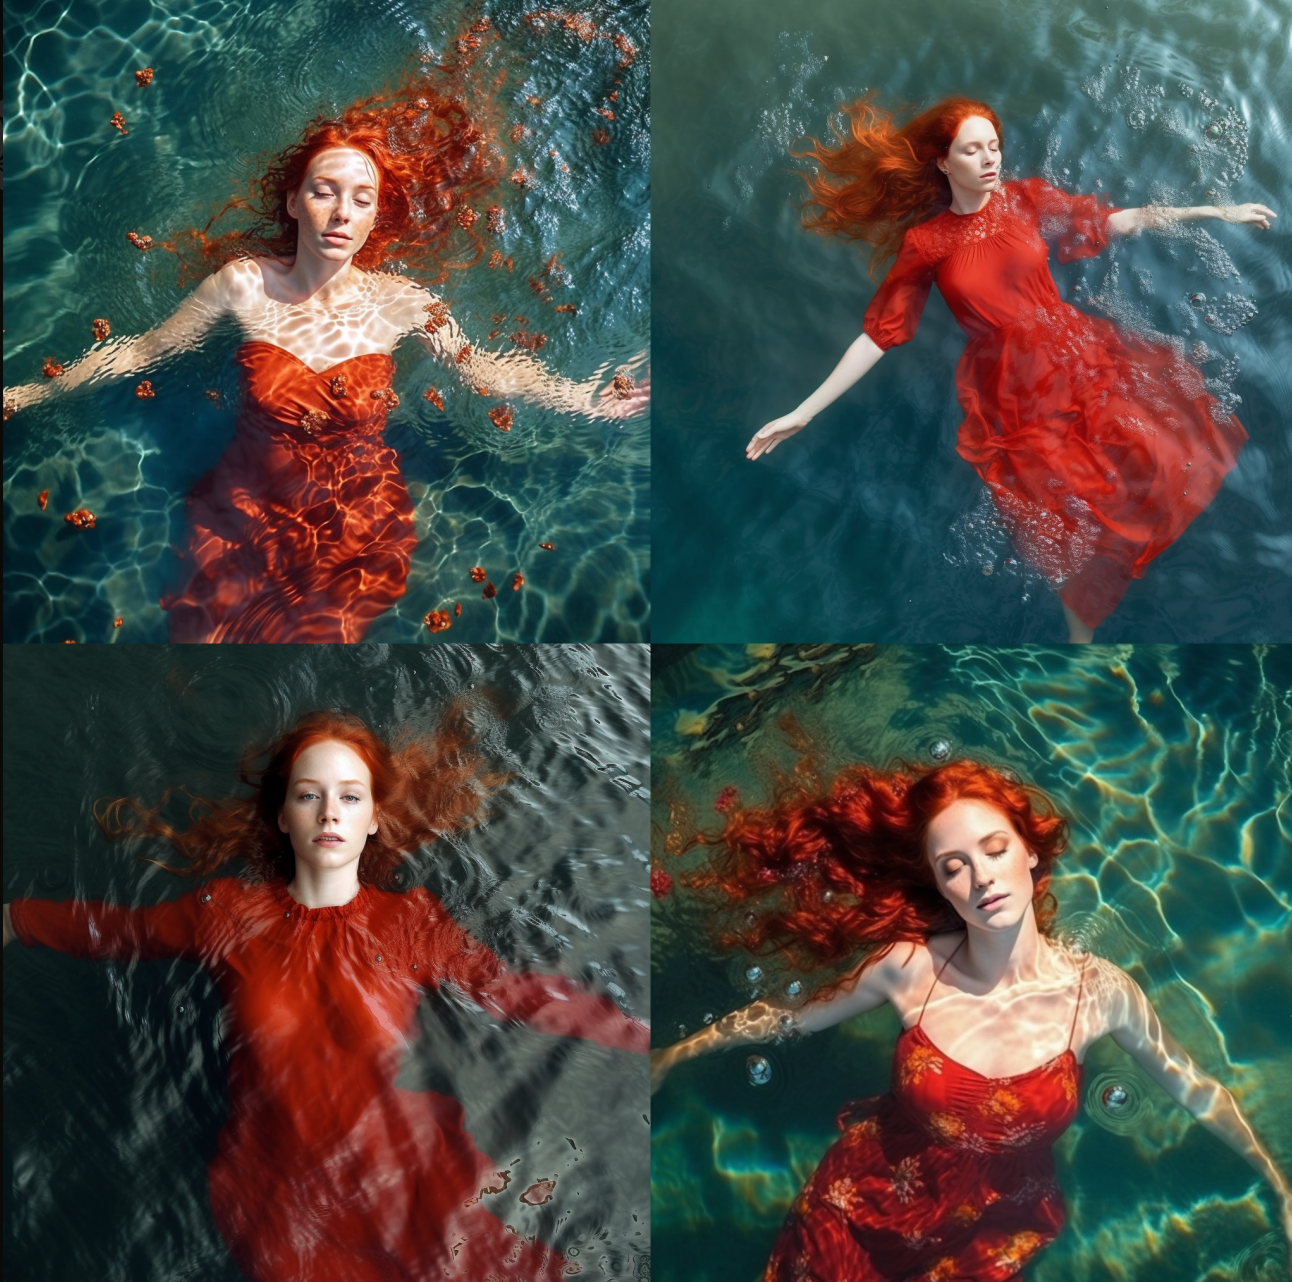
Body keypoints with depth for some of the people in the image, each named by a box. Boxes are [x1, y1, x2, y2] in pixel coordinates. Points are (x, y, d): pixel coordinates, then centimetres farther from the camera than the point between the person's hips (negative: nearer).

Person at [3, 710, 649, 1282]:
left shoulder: (412, 921, -4)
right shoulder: (229, 913, -2)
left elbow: (521, 992, -9)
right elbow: (109, 928, 10)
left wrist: (647, 1033, -14)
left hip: (398, 1187, 0)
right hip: (280, 1196, 1)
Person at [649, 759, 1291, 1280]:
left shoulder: (1097, 991, -20)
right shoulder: (907, 967, -21)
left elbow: (1192, 1087, -3)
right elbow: (791, 1017, -6)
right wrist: (675, 1054, 2)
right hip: (866, 1204, 0)